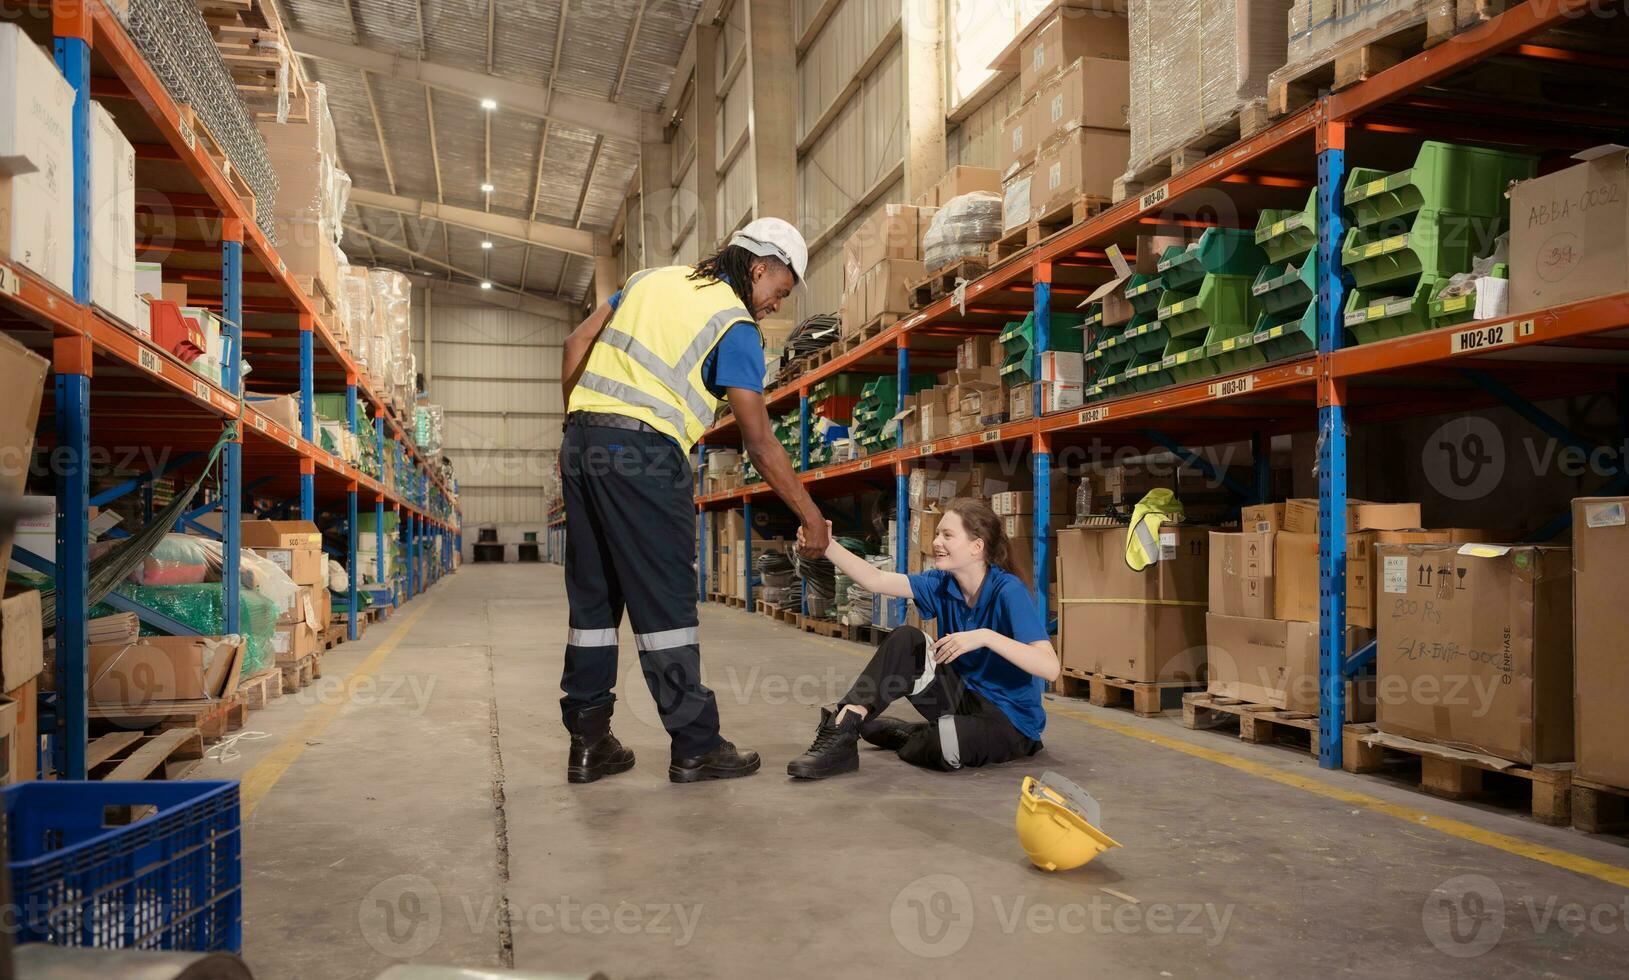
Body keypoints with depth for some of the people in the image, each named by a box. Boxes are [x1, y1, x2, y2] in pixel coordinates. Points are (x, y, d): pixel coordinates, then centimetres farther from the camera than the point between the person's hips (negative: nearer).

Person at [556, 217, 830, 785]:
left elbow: (577, 343, 18)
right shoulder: (735, 327, -2)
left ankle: (588, 743, 17)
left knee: (593, 597, 11)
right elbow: (761, 445, -6)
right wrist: (810, 517, 1)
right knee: (665, 602, -2)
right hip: (643, 452, -7)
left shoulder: (654, 279, 19)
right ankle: (695, 747, 4)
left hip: (582, 440, 7)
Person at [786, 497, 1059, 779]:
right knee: (904, 640, -13)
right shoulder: (942, 583, -3)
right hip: (966, 699, 6)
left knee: (944, 745, -36)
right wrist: (826, 544, -23)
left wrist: (985, 637, -39)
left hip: (1010, 721, -6)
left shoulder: (1008, 591, -22)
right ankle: (843, 729, -14)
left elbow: (1050, 668, -31)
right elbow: (875, 580, -11)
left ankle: (910, 738, -1)